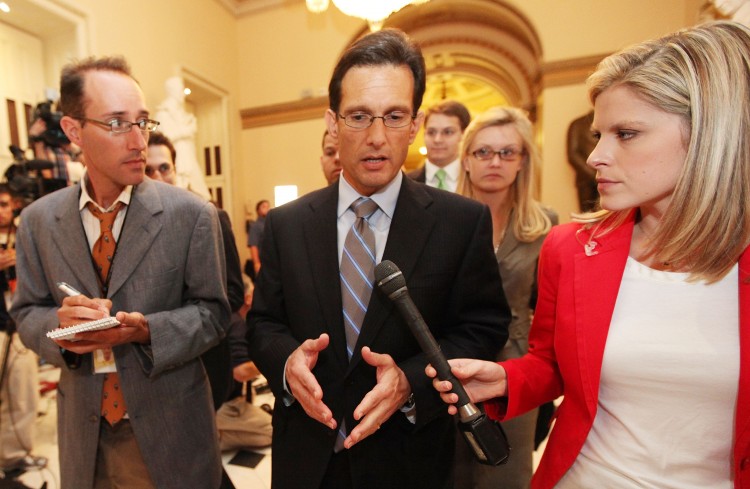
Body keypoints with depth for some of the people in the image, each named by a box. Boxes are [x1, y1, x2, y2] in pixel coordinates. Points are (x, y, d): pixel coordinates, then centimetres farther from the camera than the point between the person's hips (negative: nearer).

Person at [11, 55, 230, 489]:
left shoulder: (192, 214, -12)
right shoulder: (38, 220, -1)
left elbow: (212, 311, -9)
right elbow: (27, 311, 5)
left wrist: (145, 330, -24)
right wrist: (61, 324, -17)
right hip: (84, 428, 3)